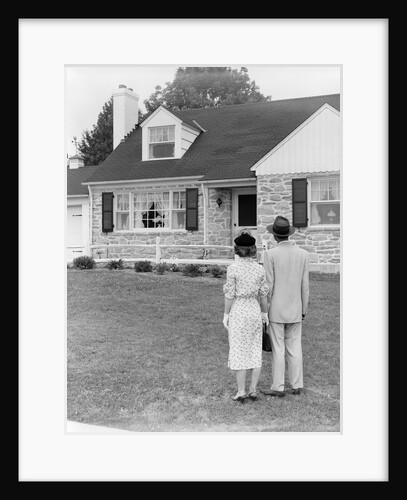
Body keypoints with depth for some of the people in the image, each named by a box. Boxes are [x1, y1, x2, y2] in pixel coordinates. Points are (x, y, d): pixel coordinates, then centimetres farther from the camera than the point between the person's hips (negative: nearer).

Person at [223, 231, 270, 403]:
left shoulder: (233, 268, -12)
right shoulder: (259, 268, -1)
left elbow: (230, 294, -11)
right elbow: (263, 294, 3)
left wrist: (226, 315, -2)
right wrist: (265, 313, 15)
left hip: (238, 312, -3)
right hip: (255, 311, 4)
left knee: (239, 352, 4)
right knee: (255, 351, 11)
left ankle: (241, 391, 6)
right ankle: (253, 390, 12)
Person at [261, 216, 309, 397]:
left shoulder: (270, 254, -14)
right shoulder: (303, 254, -1)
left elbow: (268, 285, -13)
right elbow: (305, 285, 2)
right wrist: (304, 309, 12)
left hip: (276, 309, -4)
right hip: (295, 310, 4)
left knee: (278, 349, 2)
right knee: (295, 348, 12)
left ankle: (278, 387, 9)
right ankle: (297, 385, 17)